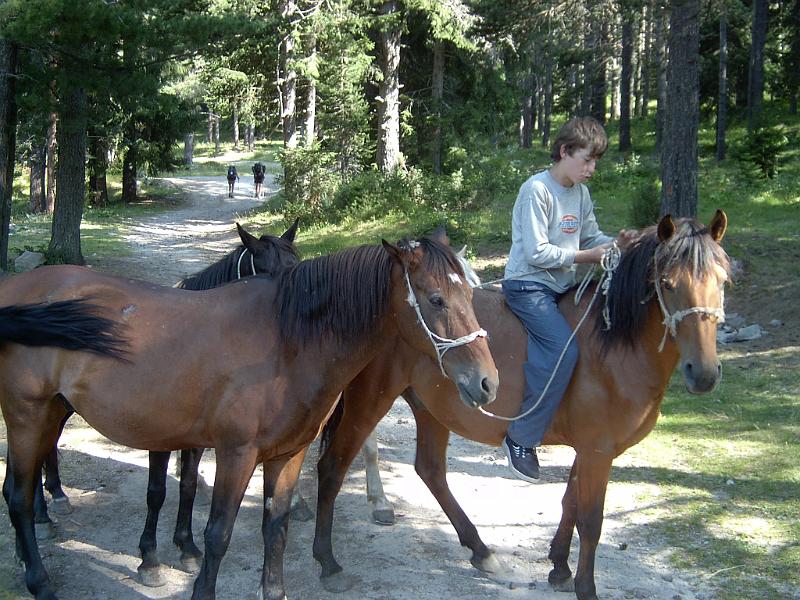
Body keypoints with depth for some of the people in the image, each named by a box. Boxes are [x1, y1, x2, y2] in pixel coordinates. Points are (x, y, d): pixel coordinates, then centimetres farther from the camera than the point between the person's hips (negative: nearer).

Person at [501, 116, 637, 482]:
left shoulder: (581, 192, 11)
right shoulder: (537, 190, -14)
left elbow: (591, 235, 15)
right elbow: (536, 253, -19)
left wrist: (614, 243, -6)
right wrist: (585, 256, -15)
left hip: (563, 286, 9)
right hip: (528, 285, -9)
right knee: (563, 349, -26)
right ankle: (521, 438, -17)